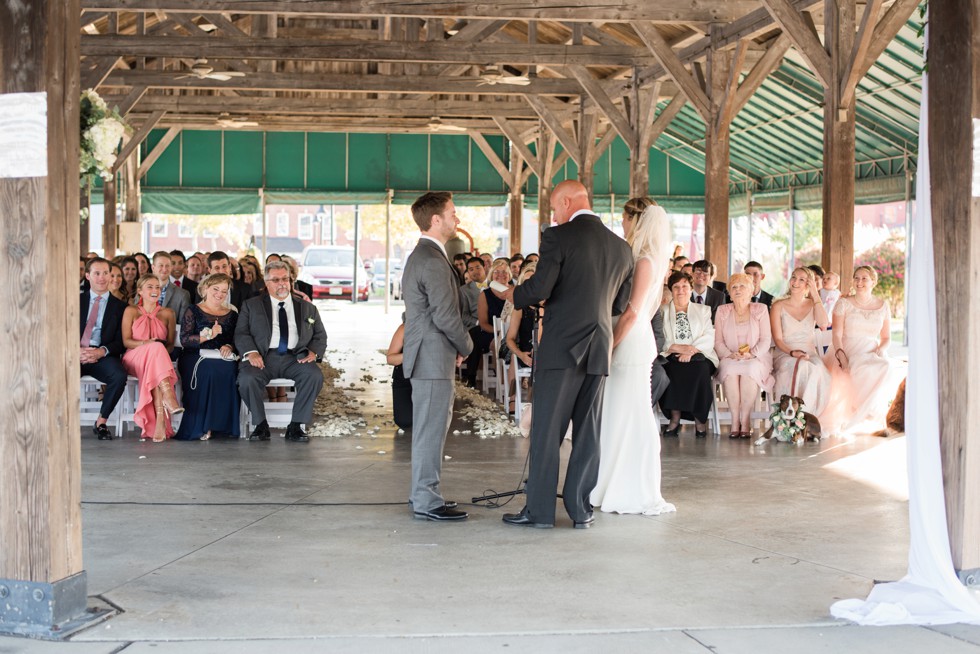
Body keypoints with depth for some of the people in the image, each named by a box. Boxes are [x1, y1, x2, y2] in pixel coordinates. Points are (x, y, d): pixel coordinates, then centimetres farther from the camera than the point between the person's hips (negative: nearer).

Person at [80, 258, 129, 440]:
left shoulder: (119, 306, 13)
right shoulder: (76, 300, 18)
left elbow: (120, 341, 6)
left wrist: (102, 351, -15)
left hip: (102, 356, 0)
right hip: (75, 354, 1)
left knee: (119, 376, -34)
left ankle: (101, 423, -15)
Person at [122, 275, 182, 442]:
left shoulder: (167, 314, 14)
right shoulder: (131, 311, 9)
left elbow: (170, 343, 9)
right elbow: (126, 341, 1)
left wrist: (156, 349, -13)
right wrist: (145, 344, -18)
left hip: (159, 358, 2)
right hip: (134, 359, -2)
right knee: (156, 347, -36)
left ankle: (160, 419, -51)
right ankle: (169, 397, -53)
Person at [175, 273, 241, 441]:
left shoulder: (232, 315, 21)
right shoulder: (193, 311, 10)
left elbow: (237, 340, 15)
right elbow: (184, 339, -2)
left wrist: (229, 347, -8)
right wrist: (208, 335, -14)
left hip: (222, 359, 3)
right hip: (195, 358, -3)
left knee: (229, 368, -33)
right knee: (208, 369, -36)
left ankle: (222, 424, -26)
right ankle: (200, 426, -28)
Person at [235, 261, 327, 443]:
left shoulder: (307, 308, 21)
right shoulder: (251, 306, 17)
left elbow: (320, 336, 19)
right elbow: (241, 333, 8)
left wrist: (313, 352, -4)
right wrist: (251, 352, -13)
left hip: (295, 358, 1)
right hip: (263, 357, -1)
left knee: (315, 375, -31)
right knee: (247, 378, -33)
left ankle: (295, 426, -18)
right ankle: (261, 425, -11)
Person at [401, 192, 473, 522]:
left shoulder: (420, 255, 16)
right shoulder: (433, 261, -18)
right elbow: (446, 316, -21)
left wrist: (455, 346, 13)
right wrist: (466, 346, -5)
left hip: (426, 356, 11)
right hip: (434, 358, -11)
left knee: (429, 429, 17)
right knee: (431, 430, -5)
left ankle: (423, 494, 25)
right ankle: (427, 502, 0)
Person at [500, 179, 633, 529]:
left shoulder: (558, 237, -8)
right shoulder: (621, 247, 10)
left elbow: (539, 288, -15)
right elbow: (620, 305, 15)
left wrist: (513, 295, 5)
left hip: (562, 346, -5)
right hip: (600, 349, 5)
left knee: (546, 429, 2)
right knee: (587, 432, 10)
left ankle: (539, 508, 5)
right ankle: (581, 509, 13)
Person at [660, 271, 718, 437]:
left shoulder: (703, 310, 20)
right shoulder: (662, 311, 17)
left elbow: (709, 338, 4)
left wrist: (691, 350, -15)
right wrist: (677, 348, -16)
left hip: (698, 356, 0)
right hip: (671, 357, 0)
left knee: (700, 368, -35)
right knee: (672, 369, -36)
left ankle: (700, 419, -25)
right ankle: (675, 417, -28)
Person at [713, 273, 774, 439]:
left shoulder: (760, 309, 9)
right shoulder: (722, 311, 13)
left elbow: (766, 340, 2)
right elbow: (718, 341, 7)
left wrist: (752, 354, -15)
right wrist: (730, 354, -13)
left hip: (755, 359, -1)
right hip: (729, 359, 1)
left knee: (750, 369, -36)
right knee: (730, 369, -35)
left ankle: (746, 421, -32)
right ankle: (735, 421, -31)